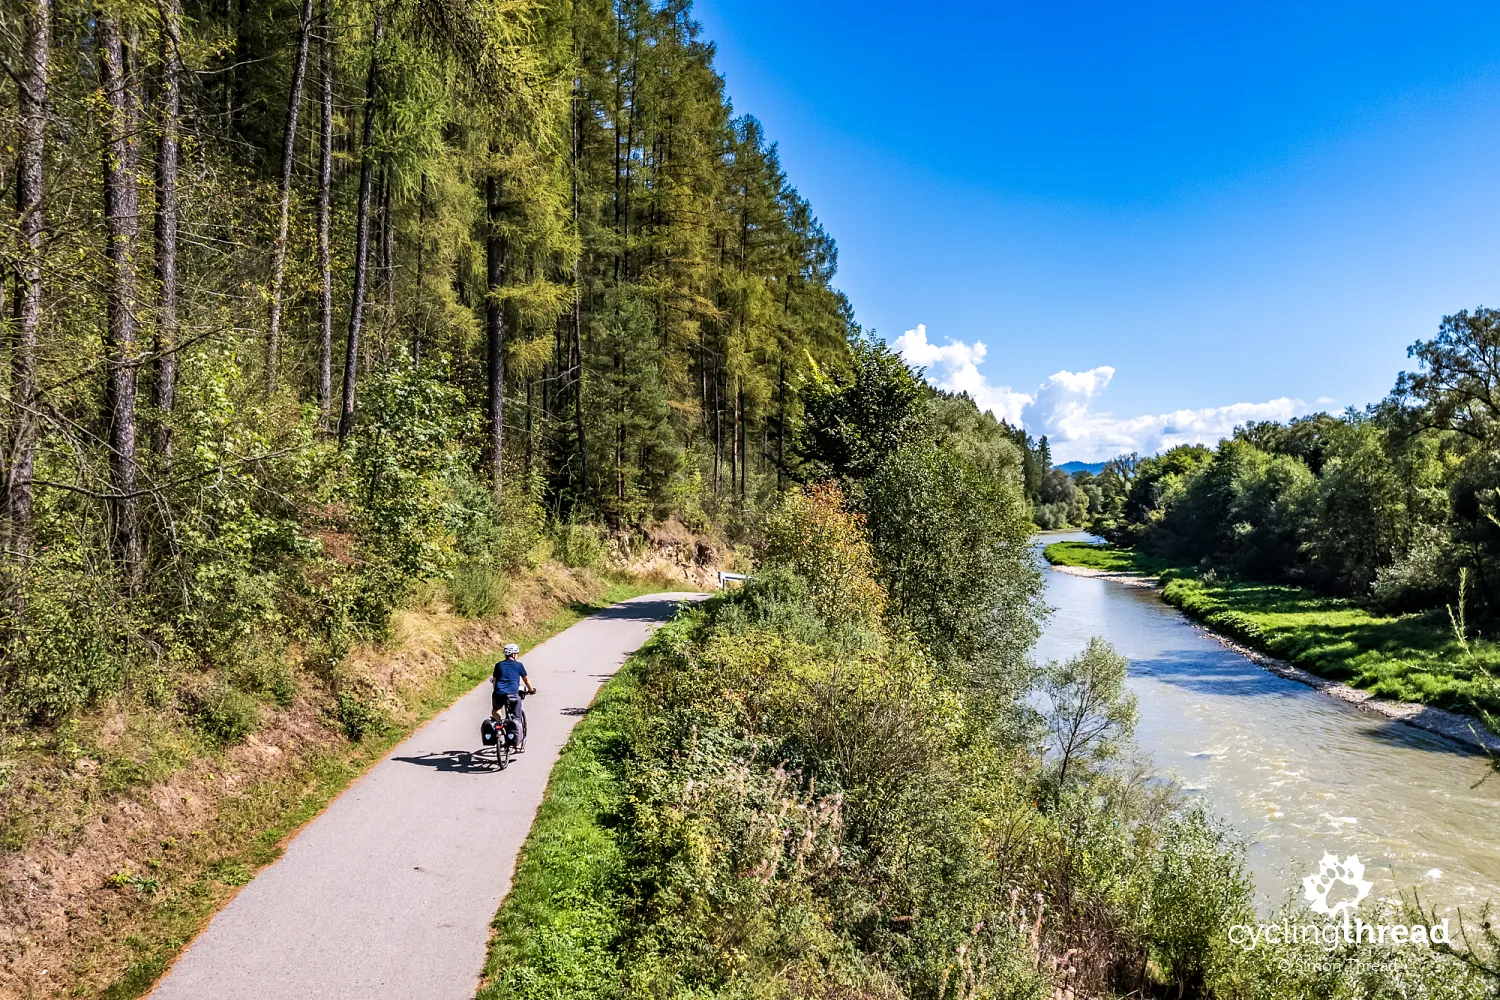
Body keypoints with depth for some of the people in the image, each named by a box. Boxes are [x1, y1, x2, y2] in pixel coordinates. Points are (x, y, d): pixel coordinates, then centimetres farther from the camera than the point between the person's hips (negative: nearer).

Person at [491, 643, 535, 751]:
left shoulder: (499, 665, 15)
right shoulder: (519, 665, 9)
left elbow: (494, 680, 22)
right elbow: (526, 679, 18)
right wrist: (531, 690, 34)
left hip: (499, 695, 2)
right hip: (513, 695, -2)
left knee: (495, 710, 35)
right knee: (517, 720, 11)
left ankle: (499, 720, 5)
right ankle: (518, 746, 9)